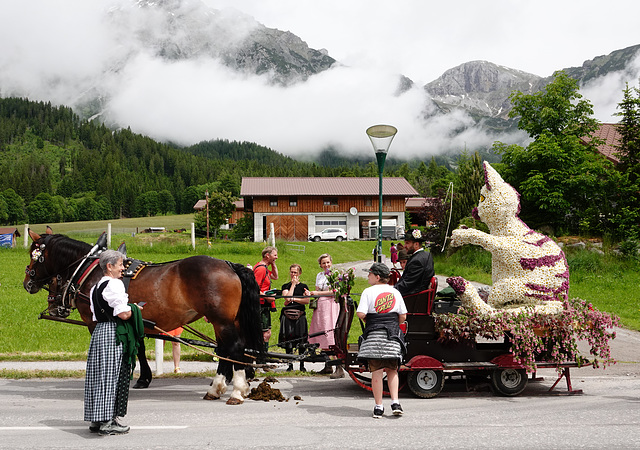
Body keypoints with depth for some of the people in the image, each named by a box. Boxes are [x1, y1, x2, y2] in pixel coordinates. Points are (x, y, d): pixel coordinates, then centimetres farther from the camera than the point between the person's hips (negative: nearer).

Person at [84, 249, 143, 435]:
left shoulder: (96, 287, 15)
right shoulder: (114, 284, -15)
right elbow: (123, 314, -21)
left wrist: (129, 309, 18)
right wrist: (134, 309, 0)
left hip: (99, 331, 9)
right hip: (114, 333, -9)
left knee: (98, 375, 12)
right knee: (111, 375, -5)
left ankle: (96, 420, 19)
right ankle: (108, 422, -2)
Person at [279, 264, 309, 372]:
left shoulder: (303, 286, 10)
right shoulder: (285, 286, 11)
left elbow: (307, 300, -3)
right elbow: (287, 297, -7)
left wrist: (293, 299, -8)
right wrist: (293, 284, -1)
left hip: (300, 315, 0)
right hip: (287, 315, 1)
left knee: (301, 341, -3)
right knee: (288, 341, -1)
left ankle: (302, 365, 6)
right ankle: (290, 365, 8)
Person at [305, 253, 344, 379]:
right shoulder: (319, 275, 18)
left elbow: (333, 292, -11)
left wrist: (317, 293, -10)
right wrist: (310, 293, -1)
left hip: (330, 304, -6)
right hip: (320, 305, 6)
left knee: (332, 336, -15)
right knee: (323, 337, 6)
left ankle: (339, 368, -18)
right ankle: (328, 366, 16)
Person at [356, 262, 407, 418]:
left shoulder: (369, 292, -5)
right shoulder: (395, 292, 8)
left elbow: (361, 314, -13)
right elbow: (403, 316, 8)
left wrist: (366, 319, 9)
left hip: (374, 336, -3)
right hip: (393, 336, 3)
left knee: (376, 372, 2)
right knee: (392, 370, 13)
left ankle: (378, 407, 6)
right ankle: (395, 403, 2)